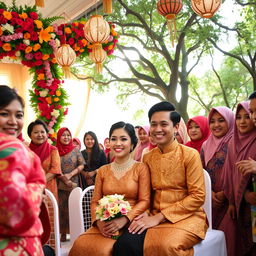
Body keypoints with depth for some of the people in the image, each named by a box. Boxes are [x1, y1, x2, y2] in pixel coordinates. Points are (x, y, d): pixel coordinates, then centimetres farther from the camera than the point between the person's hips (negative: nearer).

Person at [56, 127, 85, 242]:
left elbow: (81, 165, 1)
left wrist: (70, 174, -10)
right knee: (61, 208, 4)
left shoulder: (75, 150, 3)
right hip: (59, 185, 1)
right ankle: (63, 233, 13)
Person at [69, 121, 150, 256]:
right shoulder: (103, 171, 15)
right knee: (80, 244, -24)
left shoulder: (141, 168, 3)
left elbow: (144, 201, -4)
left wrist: (124, 220, -18)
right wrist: (98, 221, -9)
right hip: (104, 225, 4)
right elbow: (95, 202, 12)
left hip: (129, 224, -3)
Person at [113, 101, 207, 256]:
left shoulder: (190, 155, -4)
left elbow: (198, 197, -9)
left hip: (186, 217, -3)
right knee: (125, 243, -27)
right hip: (155, 218, 4)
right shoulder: (147, 158, 11)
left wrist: (159, 217, -13)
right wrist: (146, 216, -9)